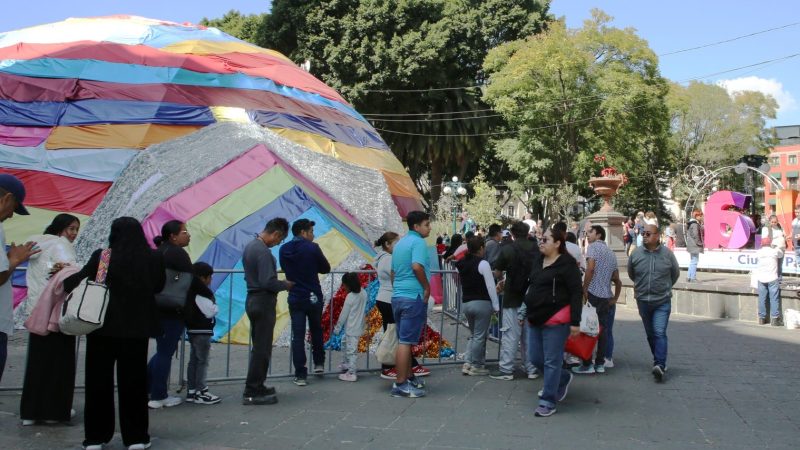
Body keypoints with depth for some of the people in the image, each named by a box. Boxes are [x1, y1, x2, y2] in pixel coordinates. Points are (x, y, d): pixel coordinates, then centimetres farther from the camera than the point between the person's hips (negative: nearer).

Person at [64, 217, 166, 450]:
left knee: (99, 381, 11)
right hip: (137, 328, 1)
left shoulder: (101, 256, -12)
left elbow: (79, 280, 1)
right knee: (133, 382, 10)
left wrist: (62, 280, 21)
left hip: (103, 326, -1)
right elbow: (158, 286, 6)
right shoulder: (154, 258, -8)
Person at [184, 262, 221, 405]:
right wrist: (214, 303, -4)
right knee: (202, 362, -3)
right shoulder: (200, 294, -19)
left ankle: (191, 391, 19)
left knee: (193, 361, 13)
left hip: (192, 330, 10)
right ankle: (200, 392, 1)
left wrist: (211, 303, 11)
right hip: (202, 331, -10)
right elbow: (210, 311, -21)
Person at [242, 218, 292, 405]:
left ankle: (256, 386, 25)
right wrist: (285, 285, -8)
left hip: (252, 300, 10)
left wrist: (279, 282, 11)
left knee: (258, 346, 17)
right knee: (262, 349, -3)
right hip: (263, 303, -10)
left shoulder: (250, 246, 10)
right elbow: (268, 282, -25)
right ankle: (252, 393, 2)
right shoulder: (263, 251, -20)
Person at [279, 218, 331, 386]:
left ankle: (300, 375, 2)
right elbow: (326, 268, -2)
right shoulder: (312, 248, -12)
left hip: (295, 299, 2)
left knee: (298, 336, 2)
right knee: (316, 331, 20)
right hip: (313, 297, -2)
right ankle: (319, 363, 28)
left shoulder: (284, 250, 0)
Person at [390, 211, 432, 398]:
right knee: (406, 341, -6)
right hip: (413, 297, -9)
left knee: (404, 340, 16)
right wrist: (427, 287, -13)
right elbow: (417, 266, -25)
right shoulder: (418, 242, -10)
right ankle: (400, 385, -4)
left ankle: (408, 377, 26)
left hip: (397, 296, 9)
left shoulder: (399, 243, 17)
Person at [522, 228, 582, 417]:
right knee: (536, 358, 13)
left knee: (552, 362, -1)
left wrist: (575, 322, -16)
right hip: (535, 318, 8)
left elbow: (576, 293, -13)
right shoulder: (538, 261, 12)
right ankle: (563, 378, 37)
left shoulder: (567, 264, -11)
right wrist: (528, 310, 19)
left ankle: (548, 402, 9)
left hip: (555, 320, -8)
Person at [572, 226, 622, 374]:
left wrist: (584, 290, -15)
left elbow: (590, 268, -18)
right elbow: (617, 280, 22)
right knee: (603, 329, 8)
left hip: (593, 294, -7)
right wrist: (615, 298, 24)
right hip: (606, 296, 7)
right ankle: (600, 364, 10)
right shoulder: (611, 253, 21)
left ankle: (587, 365, -1)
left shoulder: (593, 247, -3)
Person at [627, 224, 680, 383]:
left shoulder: (667, 254, -5)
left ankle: (660, 365, -17)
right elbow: (631, 273, 15)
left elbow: (675, 273, 11)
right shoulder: (636, 254, -3)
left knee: (660, 333, -13)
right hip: (643, 300, 3)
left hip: (662, 301, -3)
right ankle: (658, 361, 28)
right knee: (650, 334, 13)